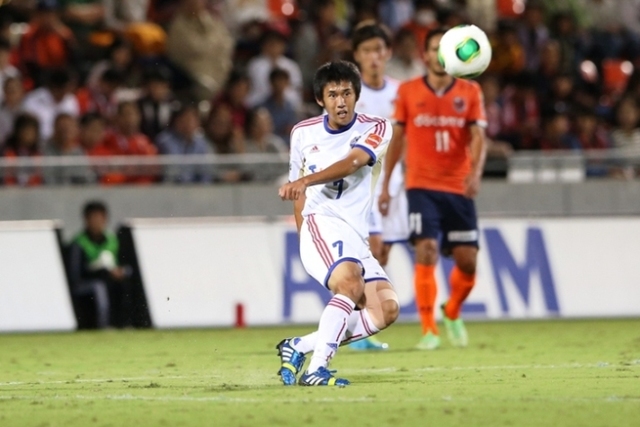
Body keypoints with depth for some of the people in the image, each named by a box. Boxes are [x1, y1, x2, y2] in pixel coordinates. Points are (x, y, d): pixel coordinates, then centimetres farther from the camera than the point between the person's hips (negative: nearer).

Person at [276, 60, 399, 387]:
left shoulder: (376, 129, 2)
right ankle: (316, 369, -36)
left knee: (386, 310, -14)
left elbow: (352, 162, -19)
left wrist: (305, 181, -34)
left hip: (356, 238, 3)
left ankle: (299, 347, -4)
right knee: (351, 284, -32)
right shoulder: (303, 133, 10)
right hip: (322, 223, -3)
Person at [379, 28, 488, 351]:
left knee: (467, 261, 1)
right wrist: (385, 185, 9)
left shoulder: (470, 92, 4)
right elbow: (397, 138, 10)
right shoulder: (408, 92, 4)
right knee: (427, 252, -17)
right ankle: (429, 330, -10)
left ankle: (452, 314, 31)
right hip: (422, 187, -1)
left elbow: (478, 137, -4)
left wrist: (475, 172, -23)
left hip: (458, 189, 1)